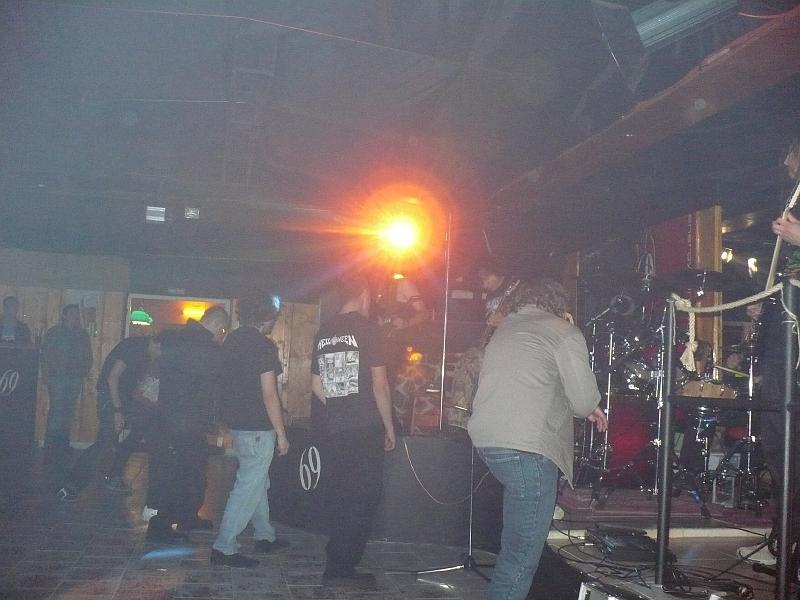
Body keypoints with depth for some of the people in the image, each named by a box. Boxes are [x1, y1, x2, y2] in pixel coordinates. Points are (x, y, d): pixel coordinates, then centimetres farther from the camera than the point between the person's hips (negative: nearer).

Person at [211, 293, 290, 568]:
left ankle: (264, 535, 33)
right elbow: (269, 394, -19)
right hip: (257, 427, -9)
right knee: (249, 487, -3)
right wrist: (281, 433, -12)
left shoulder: (231, 340, 9)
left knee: (258, 481, 21)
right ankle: (224, 548, -1)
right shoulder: (263, 345, -17)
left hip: (236, 421, 9)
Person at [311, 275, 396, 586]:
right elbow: (379, 384, -9)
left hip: (334, 429, 6)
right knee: (363, 498, 1)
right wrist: (388, 424, -1)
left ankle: (337, 566, 21)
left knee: (336, 497, 13)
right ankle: (341, 567, 2)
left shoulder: (323, 332, 10)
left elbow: (316, 386, 15)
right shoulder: (367, 328, -7)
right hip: (366, 429, -6)